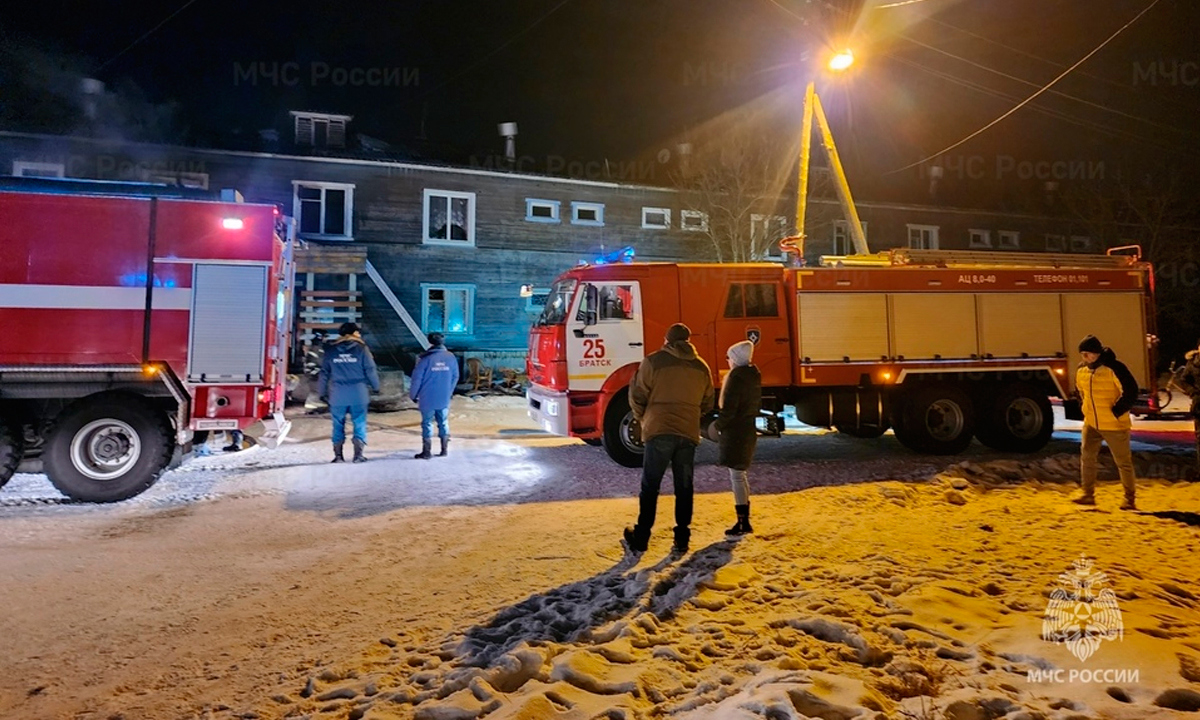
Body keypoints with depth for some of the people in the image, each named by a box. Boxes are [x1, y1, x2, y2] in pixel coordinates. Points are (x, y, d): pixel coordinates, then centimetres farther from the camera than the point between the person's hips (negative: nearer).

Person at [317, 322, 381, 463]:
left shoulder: (331, 350, 7)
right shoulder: (361, 349, -1)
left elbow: (324, 373, 8)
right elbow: (370, 370, -1)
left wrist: (322, 392, 16)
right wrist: (375, 387, 12)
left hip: (337, 394, 2)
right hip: (358, 394, -2)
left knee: (338, 425, 10)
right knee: (359, 424, 5)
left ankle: (338, 455, 12)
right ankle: (358, 454, 1)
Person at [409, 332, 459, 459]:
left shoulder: (425, 358, -12)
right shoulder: (451, 357, -1)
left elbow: (417, 379, -9)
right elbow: (455, 377, 6)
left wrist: (413, 395, 4)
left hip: (428, 399, -3)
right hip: (444, 399, 3)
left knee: (427, 424, 6)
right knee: (443, 423, 13)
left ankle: (426, 452, 10)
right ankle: (444, 450, 17)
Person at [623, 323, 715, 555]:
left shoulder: (654, 361, -4)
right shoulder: (701, 367, 9)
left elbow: (637, 396, -4)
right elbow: (707, 404, 15)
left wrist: (642, 418, 13)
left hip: (659, 431, -3)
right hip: (689, 433, 3)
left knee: (650, 487, 4)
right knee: (684, 487, 11)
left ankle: (640, 539, 7)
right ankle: (682, 539, 14)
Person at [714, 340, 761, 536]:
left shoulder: (736, 377, -16)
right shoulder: (754, 376, 11)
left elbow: (729, 408, -19)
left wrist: (718, 426, -7)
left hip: (735, 432, -9)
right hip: (748, 429, 9)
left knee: (737, 476, -5)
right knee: (741, 475, 16)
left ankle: (743, 522, -4)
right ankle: (744, 519, 22)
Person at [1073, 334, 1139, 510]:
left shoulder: (1114, 368, -18)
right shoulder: (1081, 369, 3)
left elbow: (1131, 391, -18)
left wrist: (1117, 411, -17)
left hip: (1114, 425, -6)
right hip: (1090, 423, 6)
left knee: (1123, 462, 6)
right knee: (1086, 458, 4)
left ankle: (1130, 499, 18)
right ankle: (1088, 495, 14)